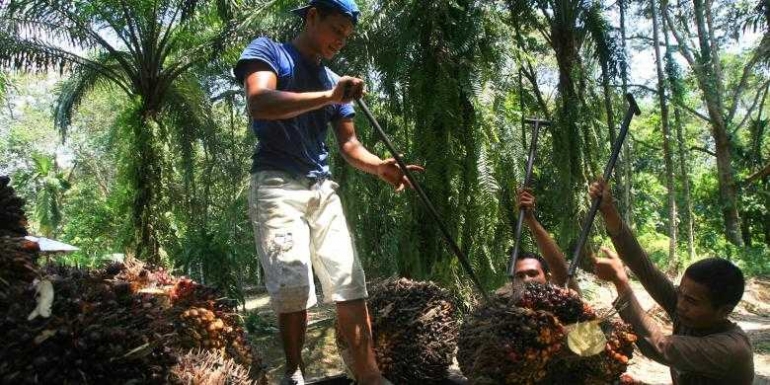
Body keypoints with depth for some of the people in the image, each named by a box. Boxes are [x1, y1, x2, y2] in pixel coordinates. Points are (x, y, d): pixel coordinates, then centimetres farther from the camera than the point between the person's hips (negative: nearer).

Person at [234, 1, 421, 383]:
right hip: (277, 185, -6)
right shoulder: (268, 50, 4)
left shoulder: (335, 81, 20)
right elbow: (259, 103, -18)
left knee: (350, 283, -2)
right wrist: (328, 97, -26)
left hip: (323, 190, 6)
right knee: (293, 285, -15)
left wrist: (379, 166, -7)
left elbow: (349, 145, 14)